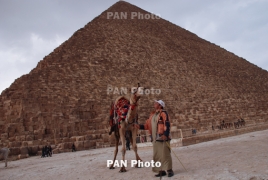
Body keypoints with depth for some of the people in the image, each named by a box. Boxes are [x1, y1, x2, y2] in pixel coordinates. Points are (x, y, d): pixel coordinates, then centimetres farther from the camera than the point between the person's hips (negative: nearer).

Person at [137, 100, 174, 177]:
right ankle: (161, 171, 19)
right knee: (157, 155, 10)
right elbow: (147, 125, 17)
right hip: (155, 139, 8)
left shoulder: (163, 113, -6)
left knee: (165, 154, -5)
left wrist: (166, 135, -25)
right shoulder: (152, 114, 17)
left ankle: (170, 170, 6)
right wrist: (139, 126, 4)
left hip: (163, 138, -8)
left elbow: (167, 124, -15)